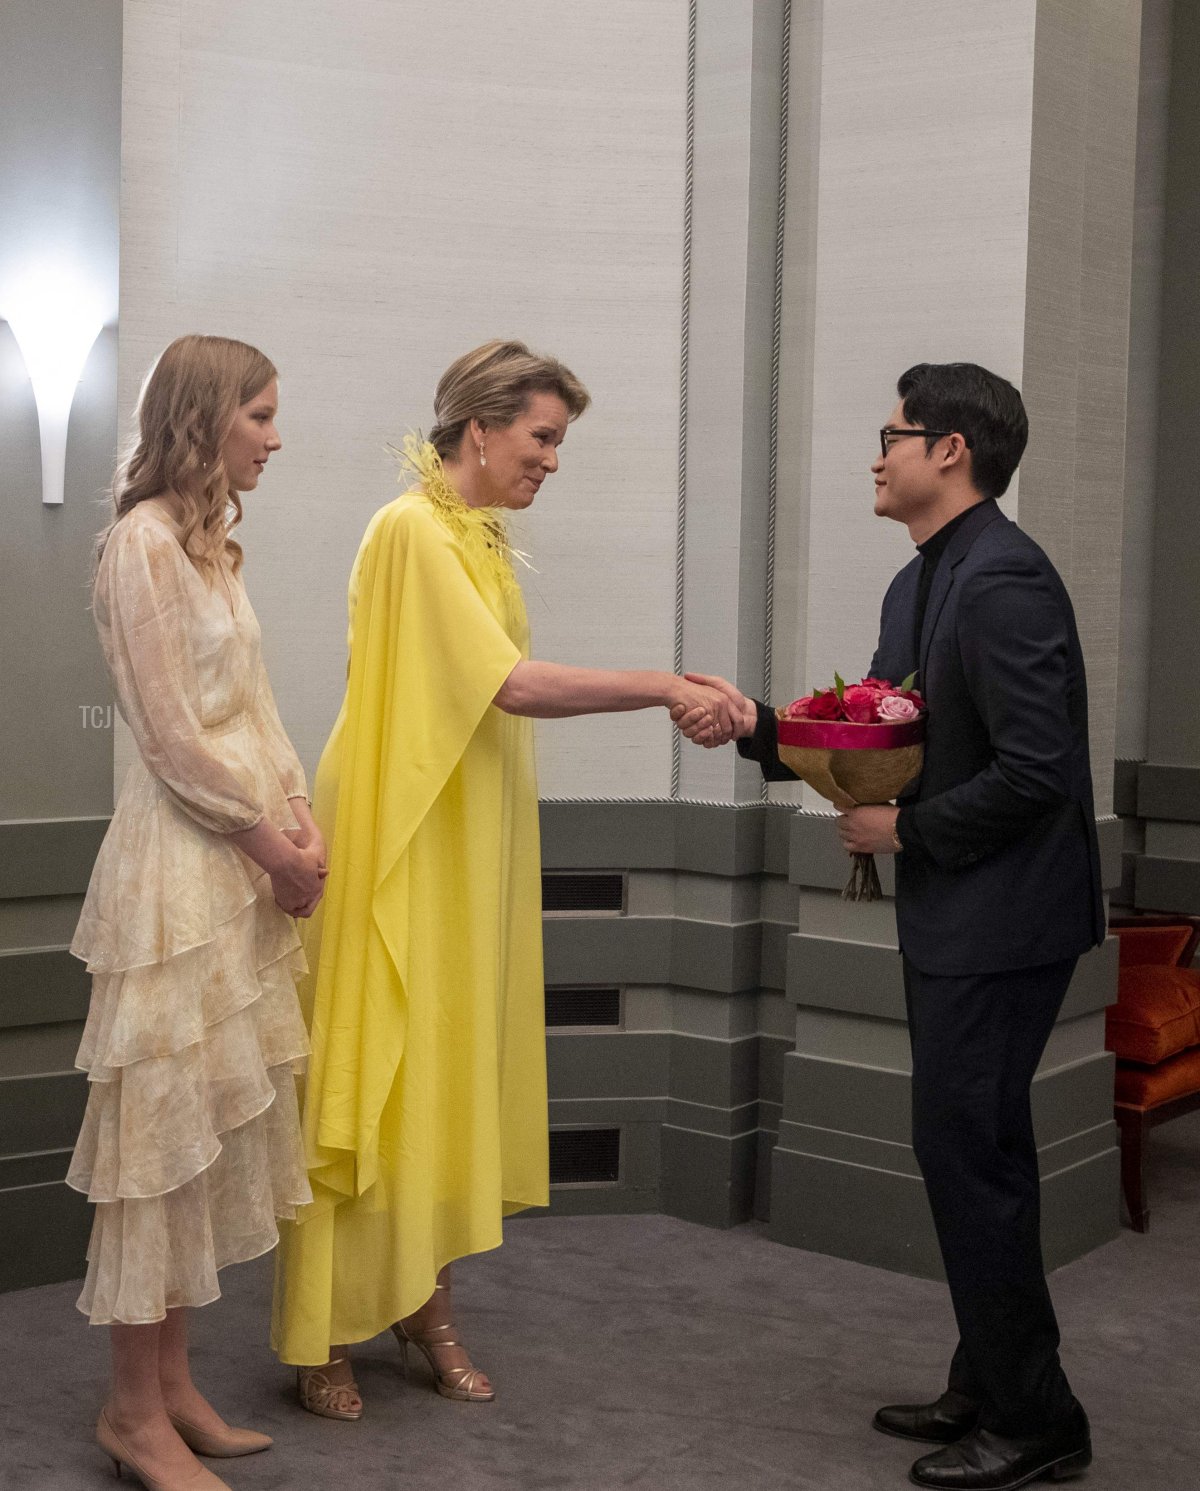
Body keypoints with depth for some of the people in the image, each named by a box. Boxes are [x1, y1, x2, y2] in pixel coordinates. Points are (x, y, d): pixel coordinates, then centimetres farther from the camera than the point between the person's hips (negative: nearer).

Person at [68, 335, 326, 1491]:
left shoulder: (211, 540, 14)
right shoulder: (145, 541, -13)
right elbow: (172, 737, -16)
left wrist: (300, 827, 2)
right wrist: (272, 840, -9)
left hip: (242, 864, 9)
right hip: (179, 865, -9)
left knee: (208, 1124, 13)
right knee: (164, 1124, 0)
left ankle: (171, 1383, 25)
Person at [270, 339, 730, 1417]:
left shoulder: (482, 535, 13)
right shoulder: (413, 530, -15)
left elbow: (498, 692, 10)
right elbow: (513, 685, -23)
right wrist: (666, 688, -22)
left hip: (471, 847, 9)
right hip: (401, 847, -9)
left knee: (453, 1069, 12)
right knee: (374, 1075, -1)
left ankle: (425, 1302, 24)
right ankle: (328, 1331, 12)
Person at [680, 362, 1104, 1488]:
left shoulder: (1003, 581, -19)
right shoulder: (919, 585, 12)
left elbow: (1035, 770, -25)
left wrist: (907, 828, -15)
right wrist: (761, 728, 3)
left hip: (1001, 923, -10)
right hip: (951, 919, 10)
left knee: (964, 1146, -4)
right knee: (976, 1146, 16)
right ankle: (990, 1387, 30)